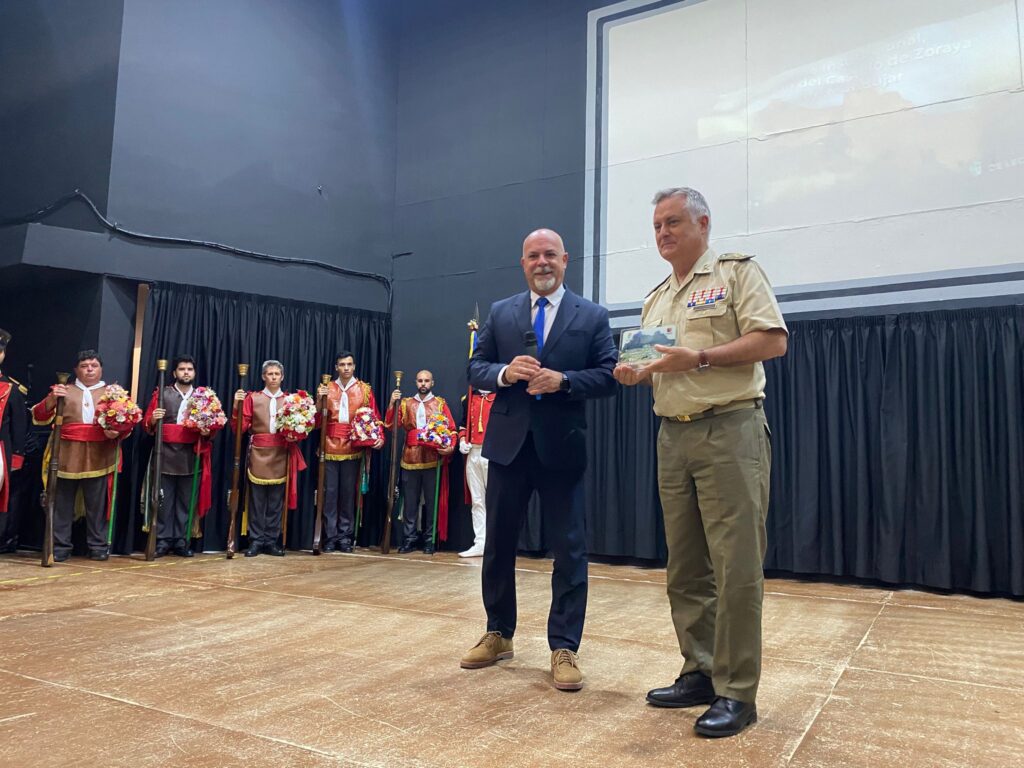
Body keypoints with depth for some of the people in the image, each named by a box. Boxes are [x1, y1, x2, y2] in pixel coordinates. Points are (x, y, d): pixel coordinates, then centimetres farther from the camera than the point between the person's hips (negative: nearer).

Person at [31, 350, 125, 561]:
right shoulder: (64, 391, 13)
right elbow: (39, 417, 4)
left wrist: (116, 432, -14)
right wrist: (52, 399, -14)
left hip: (98, 458, 0)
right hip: (67, 457, 1)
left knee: (97, 505, 4)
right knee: (63, 504, 4)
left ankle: (98, 546, 12)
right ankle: (60, 547, 11)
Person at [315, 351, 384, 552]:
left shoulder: (364, 389, 7)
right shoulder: (327, 388, 8)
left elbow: (374, 417, 7)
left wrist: (379, 437, -8)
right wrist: (320, 400, -11)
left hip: (353, 449, 0)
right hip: (330, 447, 0)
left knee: (349, 493, 4)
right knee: (330, 492, 1)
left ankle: (345, 536, 12)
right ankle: (330, 537, 8)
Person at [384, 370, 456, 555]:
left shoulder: (440, 404, 8)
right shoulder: (406, 403, 13)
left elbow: (451, 429, 3)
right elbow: (391, 425, 3)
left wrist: (450, 447, -14)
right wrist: (392, 404, -9)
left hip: (433, 459, -2)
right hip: (410, 458, 2)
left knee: (432, 501, 2)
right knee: (410, 502, 5)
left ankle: (429, 541, 9)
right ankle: (409, 540, 12)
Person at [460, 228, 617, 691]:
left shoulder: (592, 317, 3)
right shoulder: (500, 313, 10)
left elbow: (607, 377, -2)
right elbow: (475, 369, 7)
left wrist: (562, 380, -18)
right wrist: (505, 372, -13)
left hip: (562, 445, -2)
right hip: (507, 443, 3)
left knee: (569, 550, 2)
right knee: (498, 545, 12)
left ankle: (563, 648, 14)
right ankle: (498, 635, 29)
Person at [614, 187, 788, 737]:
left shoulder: (737, 272, 1)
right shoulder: (655, 300, 20)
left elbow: (772, 340, -10)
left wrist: (700, 357, -18)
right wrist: (638, 375, 1)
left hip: (729, 429, -7)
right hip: (673, 436, 7)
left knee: (735, 567, -5)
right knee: (686, 567, 9)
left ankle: (737, 692, 4)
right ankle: (699, 673, 21)